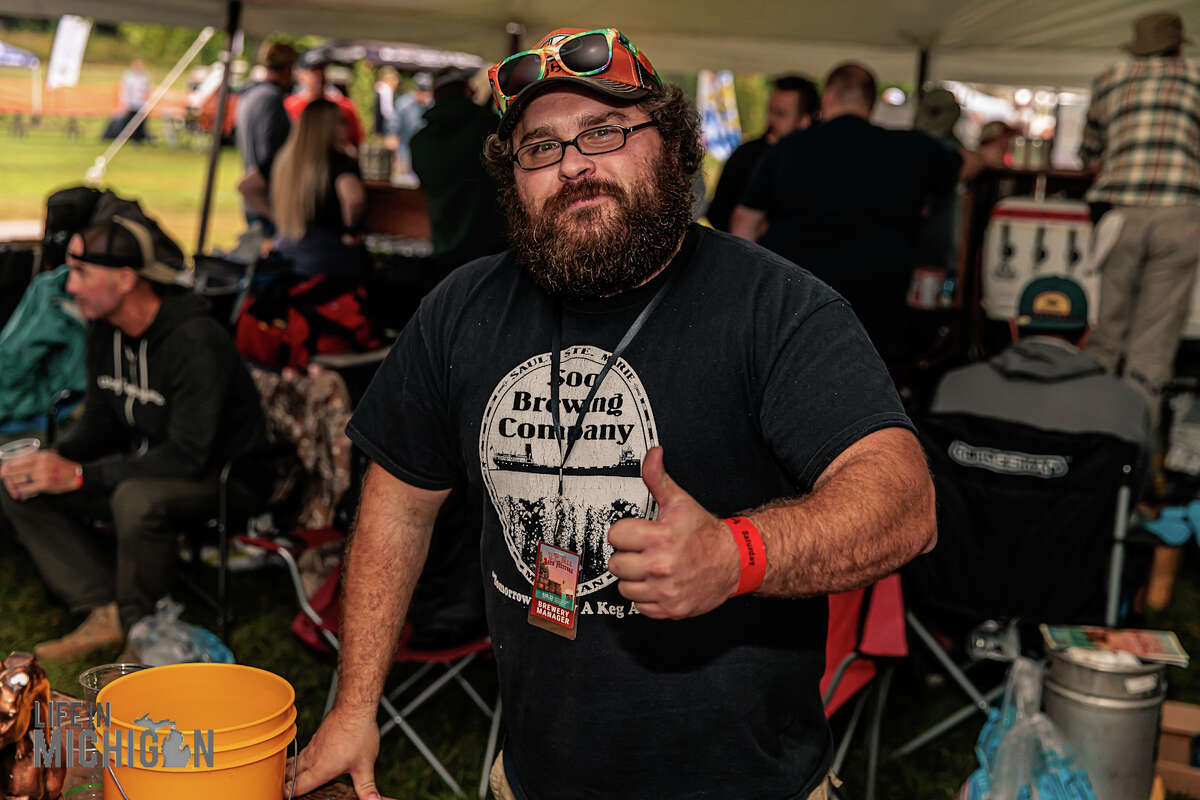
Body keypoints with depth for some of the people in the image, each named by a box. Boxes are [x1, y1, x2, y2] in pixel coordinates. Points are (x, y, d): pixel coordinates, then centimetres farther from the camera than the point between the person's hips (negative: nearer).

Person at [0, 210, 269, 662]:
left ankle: (143, 628, -14)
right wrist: (55, 459, -12)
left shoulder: (196, 341, -27)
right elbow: (100, 420, 10)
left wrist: (79, 475, -28)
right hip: (145, 465, 8)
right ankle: (107, 611, -4)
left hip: (225, 478, -8)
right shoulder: (104, 329, 0)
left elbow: (188, 457, -29)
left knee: (137, 498, -39)